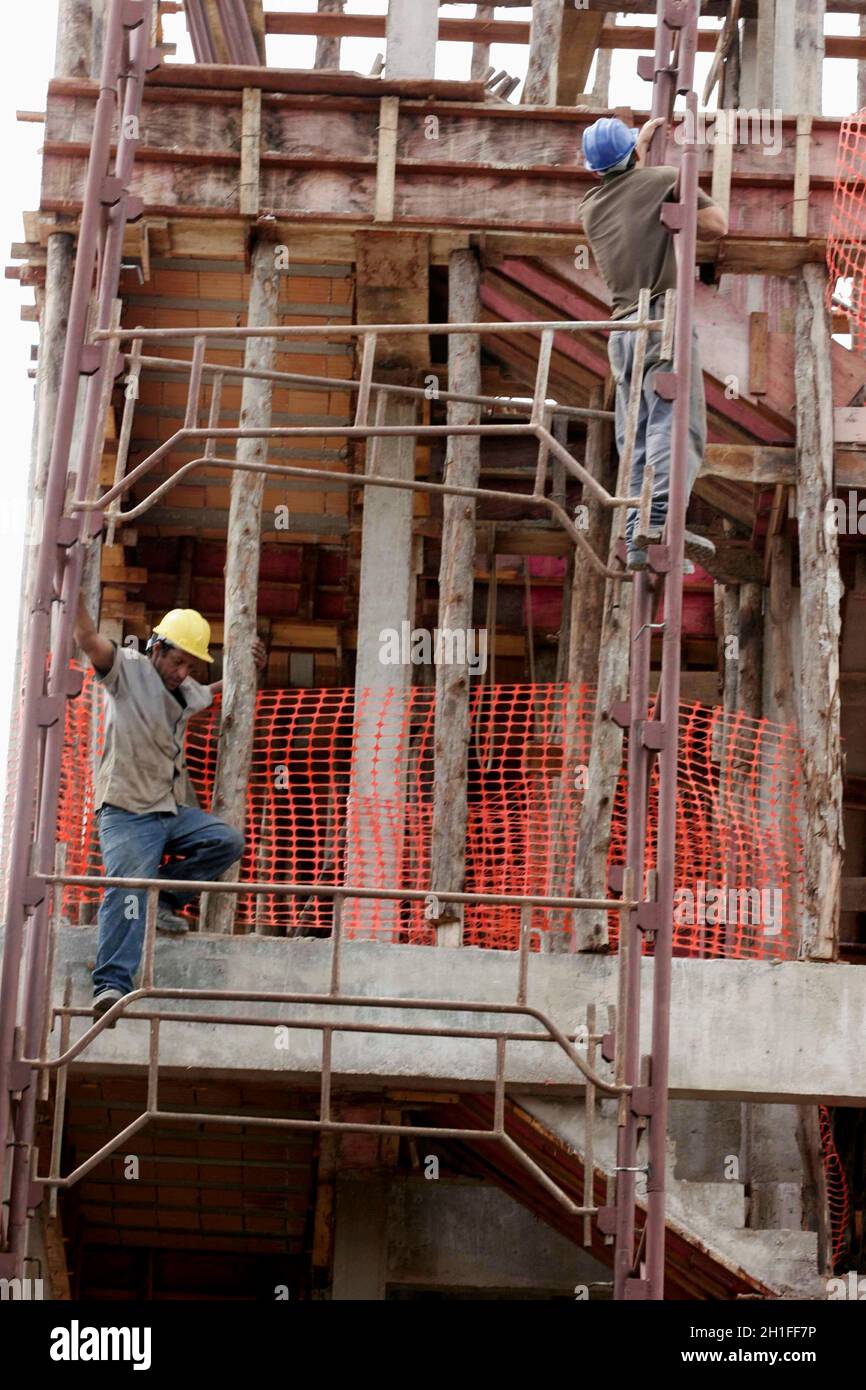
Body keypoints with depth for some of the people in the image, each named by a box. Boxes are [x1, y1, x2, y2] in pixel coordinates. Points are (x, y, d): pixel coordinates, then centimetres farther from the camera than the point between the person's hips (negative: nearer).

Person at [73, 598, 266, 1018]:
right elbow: (88, 639, -20)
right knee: (128, 890, -22)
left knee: (228, 841, -6)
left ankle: (165, 899, 3)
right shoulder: (128, 669, -4)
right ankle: (111, 983, -27)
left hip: (173, 810, 8)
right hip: (126, 812, -8)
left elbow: (212, 693, 40)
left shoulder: (187, 691, 17)